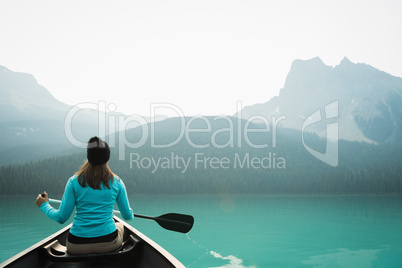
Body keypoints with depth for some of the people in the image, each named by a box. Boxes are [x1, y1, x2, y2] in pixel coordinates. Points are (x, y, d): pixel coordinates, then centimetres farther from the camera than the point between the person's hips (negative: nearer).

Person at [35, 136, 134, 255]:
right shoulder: (116, 182, -5)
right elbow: (128, 216, 3)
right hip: (108, 243, -1)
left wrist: (44, 205, 15)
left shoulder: (74, 181, -6)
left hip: (77, 246, 1)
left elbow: (61, 218, -3)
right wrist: (130, 214, 28)